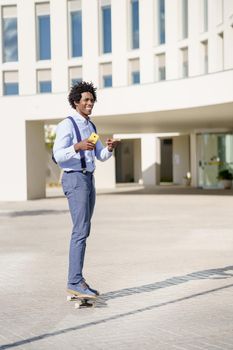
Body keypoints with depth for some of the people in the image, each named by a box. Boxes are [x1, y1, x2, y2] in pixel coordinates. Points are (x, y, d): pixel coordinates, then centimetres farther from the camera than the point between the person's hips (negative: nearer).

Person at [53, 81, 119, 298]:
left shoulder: (90, 127, 19)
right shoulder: (66, 125, -9)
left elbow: (101, 156, 14)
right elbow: (58, 156, -16)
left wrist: (110, 147, -9)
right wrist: (78, 146, -32)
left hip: (88, 181, 9)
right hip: (74, 180, -9)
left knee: (82, 232, 8)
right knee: (81, 231, -15)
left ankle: (76, 281, 12)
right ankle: (75, 282, -14)